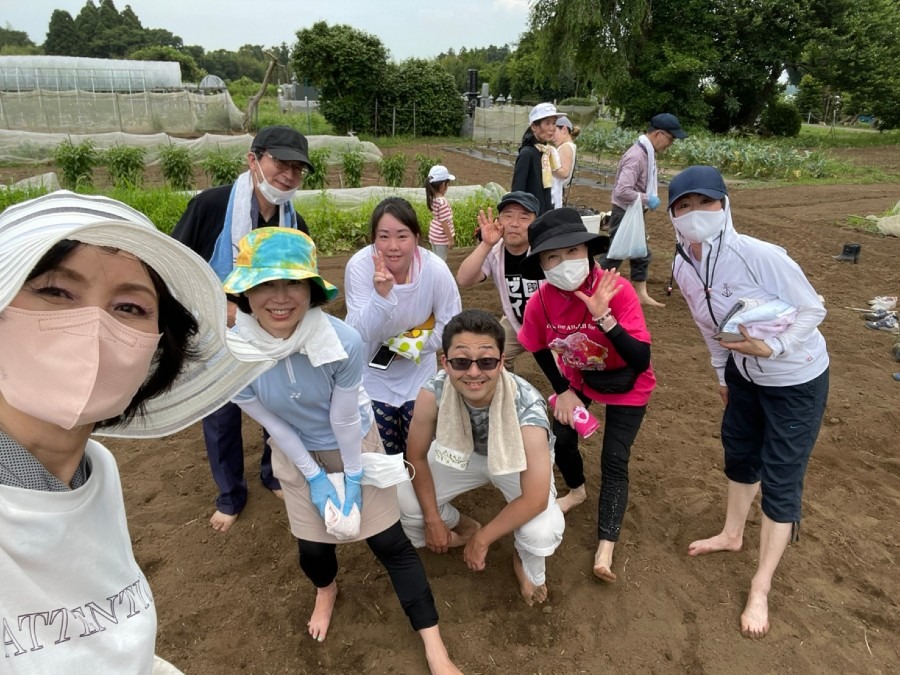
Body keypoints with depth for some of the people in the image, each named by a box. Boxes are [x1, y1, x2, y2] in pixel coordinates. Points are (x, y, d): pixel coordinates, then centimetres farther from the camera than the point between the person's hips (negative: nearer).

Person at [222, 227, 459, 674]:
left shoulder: (343, 343, -35)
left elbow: (345, 419, -21)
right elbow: (272, 422, -15)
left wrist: (353, 476, -10)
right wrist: (313, 476, -8)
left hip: (355, 446, -2)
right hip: (296, 455, 2)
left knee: (389, 542, 3)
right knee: (312, 546, 14)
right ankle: (326, 591, 53)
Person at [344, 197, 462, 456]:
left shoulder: (435, 269, -22)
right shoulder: (359, 266, -25)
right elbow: (361, 333, -27)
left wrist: (411, 345, -17)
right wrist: (381, 295, -44)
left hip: (418, 377, 1)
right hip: (373, 377, -1)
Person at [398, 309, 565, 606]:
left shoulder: (527, 408, -40)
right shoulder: (433, 392, -32)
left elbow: (536, 499, -33)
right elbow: (417, 456, -15)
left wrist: (482, 539, -23)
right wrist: (433, 520, -10)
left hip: (518, 463, -3)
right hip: (464, 454, 3)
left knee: (543, 531, -28)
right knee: (403, 500, -13)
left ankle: (527, 565, 13)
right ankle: (460, 526, 22)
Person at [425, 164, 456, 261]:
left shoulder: (432, 198, -2)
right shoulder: (442, 201, -27)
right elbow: (444, 223, -22)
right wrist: (450, 239, -16)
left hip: (434, 234, 8)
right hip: (441, 237, -8)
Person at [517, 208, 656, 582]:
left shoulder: (616, 289, -35)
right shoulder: (541, 301, -24)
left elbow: (641, 361, -39)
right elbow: (540, 348, -2)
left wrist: (604, 317, -49)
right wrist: (562, 391, -1)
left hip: (626, 385, -3)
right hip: (578, 378, 4)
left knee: (614, 460, -6)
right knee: (560, 437, 8)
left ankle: (605, 548, 4)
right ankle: (577, 490, 41)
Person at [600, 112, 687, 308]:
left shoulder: (647, 152, 6)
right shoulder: (637, 156, -24)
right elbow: (623, 191, -32)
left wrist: (648, 199, 4)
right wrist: (647, 199, -23)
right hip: (625, 214, -10)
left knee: (642, 255, 15)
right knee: (614, 256, -1)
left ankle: (641, 294, 24)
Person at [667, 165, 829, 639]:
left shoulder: (760, 255, -31)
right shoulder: (682, 267, -11)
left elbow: (812, 310, -19)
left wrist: (771, 347, -35)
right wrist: (723, 373, 15)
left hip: (797, 379, -6)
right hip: (745, 373, 6)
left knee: (780, 480, 4)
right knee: (739, 453, 22)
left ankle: (760, 590, 20)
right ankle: (731, 534, 48)